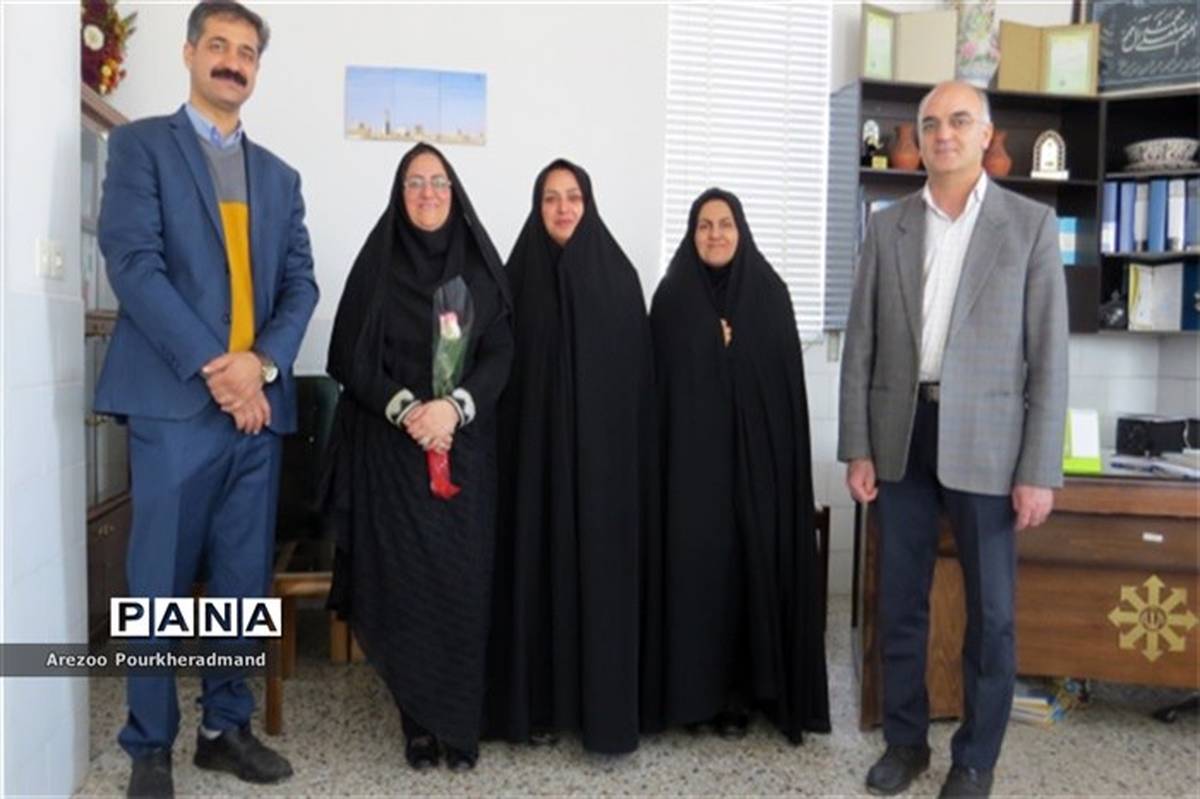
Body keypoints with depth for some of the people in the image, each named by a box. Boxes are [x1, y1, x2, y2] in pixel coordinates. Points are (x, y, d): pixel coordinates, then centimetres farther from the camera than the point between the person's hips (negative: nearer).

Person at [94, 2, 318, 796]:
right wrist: (210, 366, -16)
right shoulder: (142, 144, 6)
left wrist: (263, 362, -9)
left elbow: (300, 284, 10)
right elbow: (133, 262, -8)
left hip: (259, 401, 4)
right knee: (160, 583, 2)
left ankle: (227, 726, 22)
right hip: (175, 400, -4)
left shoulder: (279, 176, 19)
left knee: (243, 580, 9)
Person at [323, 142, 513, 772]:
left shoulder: (480, 263, 7)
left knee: (461, 582, 1)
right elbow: (349, 356, -1)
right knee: (403, 583, -1)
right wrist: (404, 408, -15)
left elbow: (502, 352, 1)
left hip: (465, 447, 1)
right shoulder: (377, 261, 4)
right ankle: (418, 723, 14)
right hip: (391, 447, -1)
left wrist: (455, 407, -15)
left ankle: (460, 724, 13)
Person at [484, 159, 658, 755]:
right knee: (537, 566, 5)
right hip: (535, 444, 1)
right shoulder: (518, 274, 5)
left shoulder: (617, 274, 3)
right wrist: (506, 444, -3)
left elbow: (636, 371, 1)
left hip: (601, 446, -1)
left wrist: (634, 454, -4)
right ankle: (538, 703, 17)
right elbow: (501, 364, 4)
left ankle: (604, 709, 13)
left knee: (600, 569, 2)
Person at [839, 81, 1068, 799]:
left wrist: (1040, 471, -9)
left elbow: (1049, 354, -4)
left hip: (986, 441, -2)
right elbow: (861, 345, 6)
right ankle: (905, 740, 29)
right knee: (900, 604, 11)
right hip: (902, 435, 3)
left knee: (990, 613, 6)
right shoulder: (888, 227, 7)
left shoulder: (1031, 224, 0)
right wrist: (857, 448, 0)